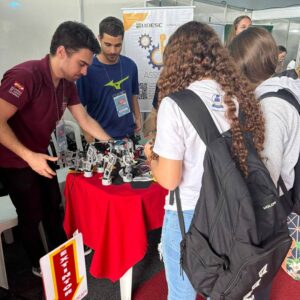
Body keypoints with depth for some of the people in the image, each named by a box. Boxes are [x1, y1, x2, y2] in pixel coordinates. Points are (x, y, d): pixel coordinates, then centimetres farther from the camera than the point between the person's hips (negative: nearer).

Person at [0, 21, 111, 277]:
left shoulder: (67, 83, -5)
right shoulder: (25, 76, -31)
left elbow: (84, 119, 2)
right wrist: (29, 156, -34)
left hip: (41, 155, 8)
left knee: (53, 205, 19)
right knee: (32, 214, 8)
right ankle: (39, 264, 33)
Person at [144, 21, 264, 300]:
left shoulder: (175, 104, -21)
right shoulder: (241, 95, -4)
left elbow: (169, 179, -20)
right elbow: (249, 154, 7)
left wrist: (151, 156, 1)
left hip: (188, 215, -5)